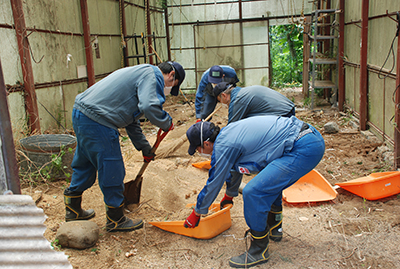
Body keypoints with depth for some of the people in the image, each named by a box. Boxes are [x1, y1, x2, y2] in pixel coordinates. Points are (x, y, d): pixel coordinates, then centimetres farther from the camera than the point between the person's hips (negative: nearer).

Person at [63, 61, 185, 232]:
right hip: (96, 122, -11)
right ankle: (116, 220, 18)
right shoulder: (150, 74, -6)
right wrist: (167, 123, -7)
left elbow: (130, 119, 29)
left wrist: (144, 147, 31)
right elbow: (149, 107, -26)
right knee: (112, 172, 2)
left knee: (84, 164, 24)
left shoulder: (139, 73, 25)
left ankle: (73, 210, 40)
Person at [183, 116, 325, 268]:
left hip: (304, 149, -11)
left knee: (253, 192, -13)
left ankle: (259, 251, 4)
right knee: (270, 181, 31)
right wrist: (229, 195, 50)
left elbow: (213, 184, 0)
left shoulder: (223, 146, -11)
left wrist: (196, 214, 16)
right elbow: (235, 167, 34)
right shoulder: (228, 133, 18)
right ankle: (274, 228, 44)